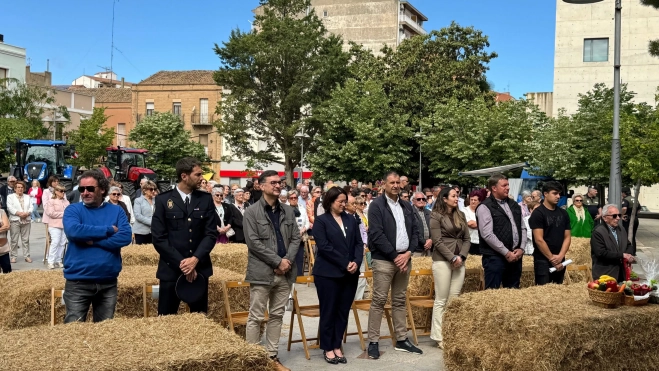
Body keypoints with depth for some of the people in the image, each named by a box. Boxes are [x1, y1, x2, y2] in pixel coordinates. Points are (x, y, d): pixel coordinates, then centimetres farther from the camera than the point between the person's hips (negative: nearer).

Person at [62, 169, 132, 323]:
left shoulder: (116, 211, 4)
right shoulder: (73, 210, 0)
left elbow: (125, 237, -11)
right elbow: (73, 231, -20)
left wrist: (91, 240, -15)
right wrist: (108, 230, -13)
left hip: (108, 281, 2)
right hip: (78, 281, -2)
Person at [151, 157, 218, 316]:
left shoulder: (206, 199, 6)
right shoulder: (163, 200, -2)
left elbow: (211, 234, 1)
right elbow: (158, 238, -6)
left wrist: (195, 259, -13)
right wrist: (181, 263, -12)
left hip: (200, 269, 2)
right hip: (171, 269, -2)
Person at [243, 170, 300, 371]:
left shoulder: (288, 211, 11)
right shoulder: (252, 212, -4)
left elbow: (296, 238, 8)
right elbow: (254, 242, -12)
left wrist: (288, 260, -8)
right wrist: (277, 261, -14)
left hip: (285, 272, 5)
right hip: (262, 272, -5)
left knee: (277, 316, 11)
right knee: (256, 317, 1)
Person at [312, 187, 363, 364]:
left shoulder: (351, 220, 11)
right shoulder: (321, 220, -4)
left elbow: (359, 243, 8)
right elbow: (324, 247, -13)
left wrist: (356, 262, -10)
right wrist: (344, 264, -15)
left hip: (349, 274, 5)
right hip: (328, 273, -4)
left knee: (343, 311, 8)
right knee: (328, 311, 2)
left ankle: (337, 346, 17)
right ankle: (327, 348, 13)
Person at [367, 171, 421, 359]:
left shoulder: (407, 206, 14)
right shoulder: (377, 205, -6)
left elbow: (415, 231, 12)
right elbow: (376, 235, -14)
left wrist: (408, 253, -4)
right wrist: (395, 256, -14)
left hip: (404, 258, 6)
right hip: (384, 260, -6)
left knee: (400, 301, 12)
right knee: (379, 301, -3)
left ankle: (402, 340, 18)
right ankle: (373, 342, 3)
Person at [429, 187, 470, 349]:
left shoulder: (461, 215, 14)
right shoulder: (436, 216, -4)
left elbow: (467, 239, 11)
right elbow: (438, 241, -10)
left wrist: (461, 256, -4)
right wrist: (452, 258, -14)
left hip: (459, 261, 5)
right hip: (442, 261, -5)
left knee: (455, 299, 4)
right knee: (441, 300, -2)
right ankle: (439, 337, 3)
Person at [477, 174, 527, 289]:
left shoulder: (514, 205, 15)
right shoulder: (485, 207, -9)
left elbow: (522, 228, 17)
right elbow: (487, 234, -16)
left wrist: (521, 248, 1)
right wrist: (506, 253, -14)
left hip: (515, 256, 7)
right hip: (495, 257, -7)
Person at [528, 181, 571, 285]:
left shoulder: (563, 213, 11)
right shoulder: (538, 213, -8)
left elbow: (567, 237, 8)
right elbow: (539, 240, -13)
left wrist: (560, 256, -6)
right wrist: (552, 258, -11)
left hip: (560, 261, 6)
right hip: (543, 260, -6)